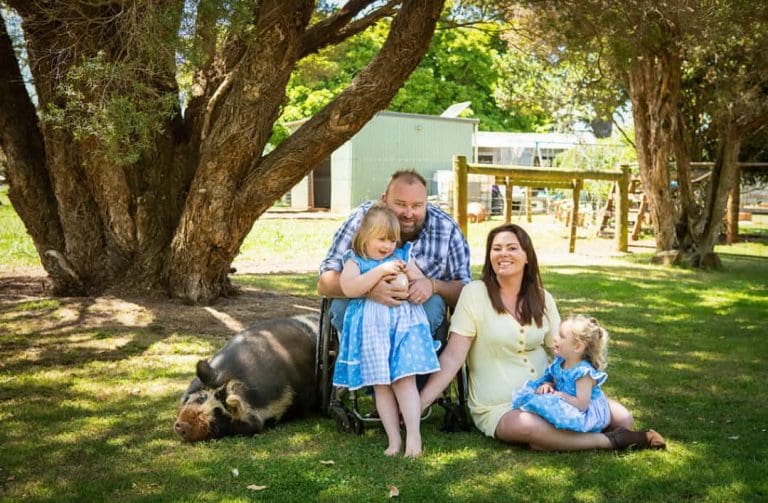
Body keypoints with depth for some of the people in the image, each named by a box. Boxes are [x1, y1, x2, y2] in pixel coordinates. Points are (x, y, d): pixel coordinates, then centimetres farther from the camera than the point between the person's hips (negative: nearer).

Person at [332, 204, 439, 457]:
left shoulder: (403, 256, 16)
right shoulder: (355, 261, 6)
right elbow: (349, 288, -14)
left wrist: (410, 273, -4)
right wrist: (381, 271, -16)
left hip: (404, 324, 1)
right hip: (372, 329, -1)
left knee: (405, 380, -8)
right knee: (381, 385, 2)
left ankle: (413, 435, -6)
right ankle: (394, 438, 8)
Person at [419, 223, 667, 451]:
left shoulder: (542, 298, 6)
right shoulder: (474, 293, -8)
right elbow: (453, 357, -12)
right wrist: (418, 404, -20)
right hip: (499, 409, -5)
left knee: (622, 418, -9)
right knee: (531, 427, -38)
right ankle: (609, 441, -16)